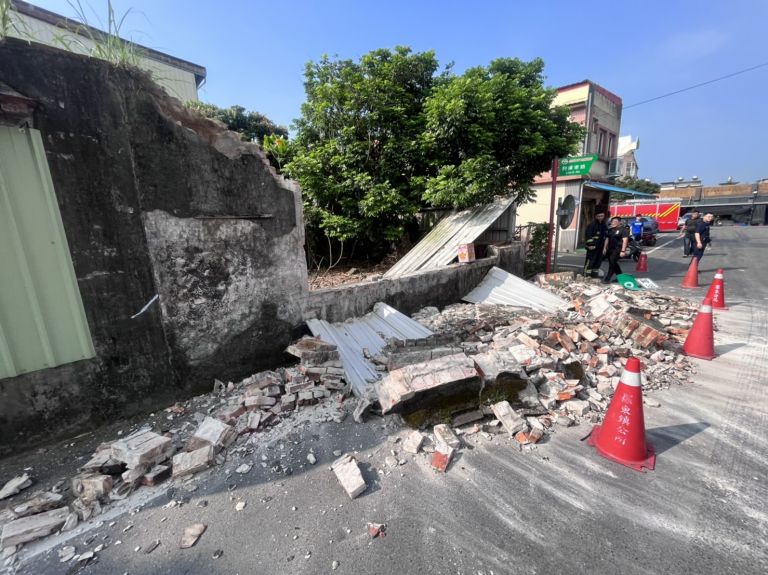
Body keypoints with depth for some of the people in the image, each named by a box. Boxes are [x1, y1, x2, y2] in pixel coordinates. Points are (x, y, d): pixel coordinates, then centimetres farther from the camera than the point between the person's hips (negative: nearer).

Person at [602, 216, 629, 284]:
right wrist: (605, 248, 14)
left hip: (617, 250, -8)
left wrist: (623, 251, -20)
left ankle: (607, 279, -10)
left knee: (612, 263, -12)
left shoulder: (623, 230, -7)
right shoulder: (610, 230, 14)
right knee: (613, 263, 15)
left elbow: (625, 240, -13)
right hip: (610, 249, 8)